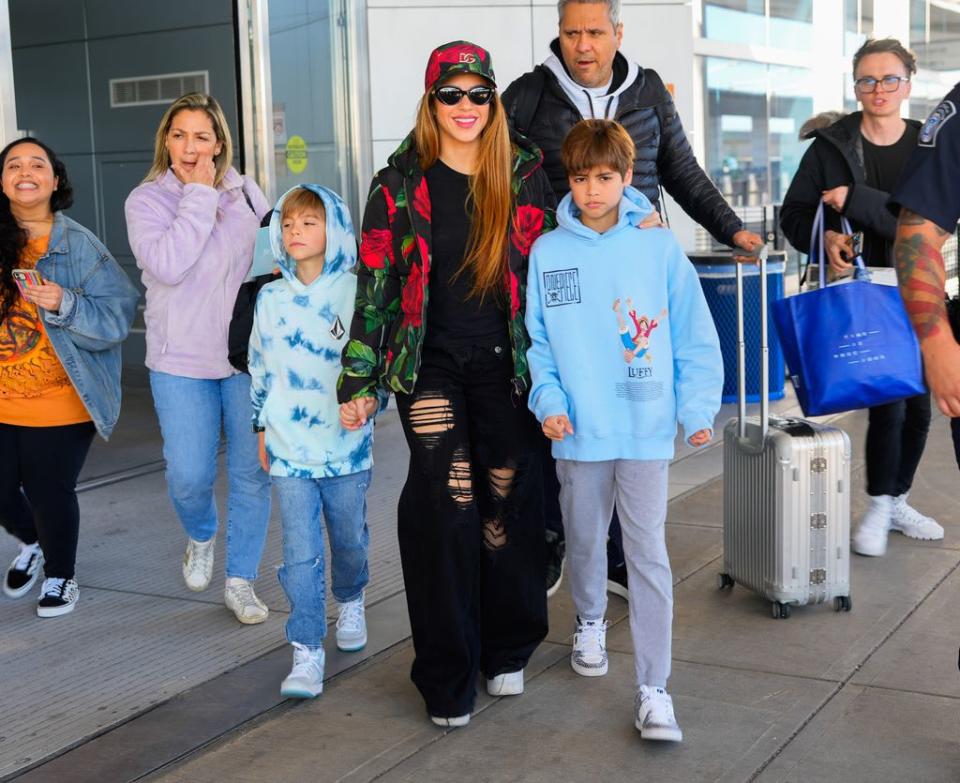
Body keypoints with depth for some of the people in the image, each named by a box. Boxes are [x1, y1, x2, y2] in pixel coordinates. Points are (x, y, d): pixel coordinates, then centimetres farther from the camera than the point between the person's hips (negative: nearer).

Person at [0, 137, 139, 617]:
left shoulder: (79, 246, -8)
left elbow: (118, 316, -13)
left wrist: (66, 304, -25)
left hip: (60, 404, -3)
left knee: (49, 494, 6)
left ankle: (60, 574, 34)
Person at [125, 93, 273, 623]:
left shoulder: (244, 192, 3)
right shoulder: (146, 200, -4)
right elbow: (167, 265, -21)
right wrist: (200, 194, -16)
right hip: (181, 361, -2)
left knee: (252, 473, 5)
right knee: (189, 475, -5)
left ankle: (241, 580, 21)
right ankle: (201, 537, 30)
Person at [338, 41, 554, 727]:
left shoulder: (526, 176, 6)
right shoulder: (399, 185, 2)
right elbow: (375, 285, 3)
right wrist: (361, 381, 0)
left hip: (506, 363, 2)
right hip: (430, 365, -2)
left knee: (509, 501, 5)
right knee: (445, 502, -10)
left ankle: (507, 650, 25)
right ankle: (447, 678, 1)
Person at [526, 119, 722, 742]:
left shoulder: (659, 247, -3)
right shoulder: (548, 252, 1)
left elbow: (695, 338, -1)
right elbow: (537, 340, 4)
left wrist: (698, 409, -7)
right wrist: (548, 400, -9)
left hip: (647, 428, -2)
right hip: (579, 431, 2)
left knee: (649, 554, -3)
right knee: (585, 539, 18)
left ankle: (654, 689, 3)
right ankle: (591, 622, 46)